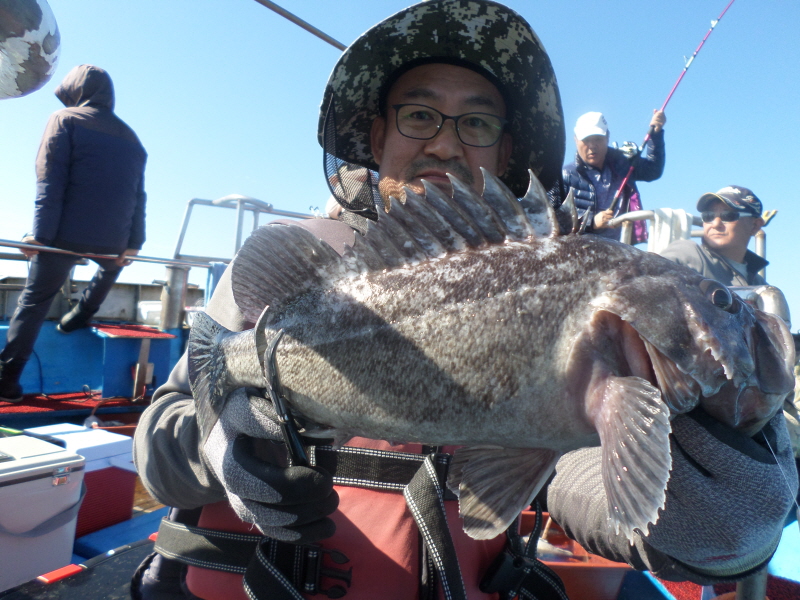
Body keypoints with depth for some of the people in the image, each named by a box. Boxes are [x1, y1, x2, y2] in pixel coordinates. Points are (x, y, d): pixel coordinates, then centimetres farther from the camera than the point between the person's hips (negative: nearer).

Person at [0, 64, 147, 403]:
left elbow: (50, 182, -8)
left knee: (35, 301, 7)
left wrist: (40, 233, -10)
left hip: (66, 233, -3)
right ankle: (78, 317, 34)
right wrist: (133, 243, 11)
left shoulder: (64, 120, 3)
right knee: (111, 265, 37)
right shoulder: (130, 138, 17)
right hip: (113, 239, 3)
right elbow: (138, 196, 12)